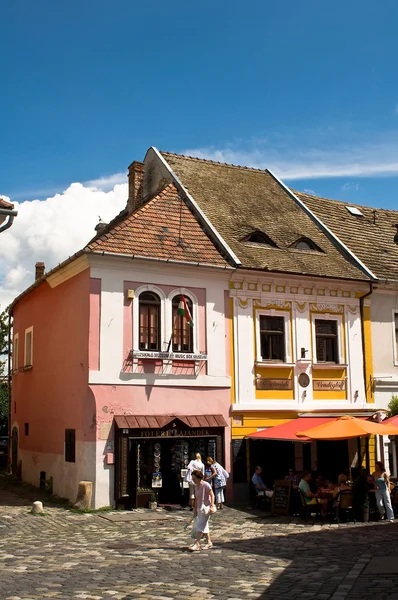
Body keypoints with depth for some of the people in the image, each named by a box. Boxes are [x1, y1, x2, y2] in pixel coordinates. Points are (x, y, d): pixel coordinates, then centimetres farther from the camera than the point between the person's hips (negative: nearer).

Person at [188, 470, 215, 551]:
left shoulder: (206, 485, -14)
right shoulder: (196, 486, 9)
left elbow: (212, 495, -14)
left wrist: (212, 506, -21)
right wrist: (195, 509, 17)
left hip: (206, 507, -8)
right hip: (199, 508, 8)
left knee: (200, 526, -10)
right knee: (204, 526, 12)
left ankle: (197, 544, -10)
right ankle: (209, 542, 22)